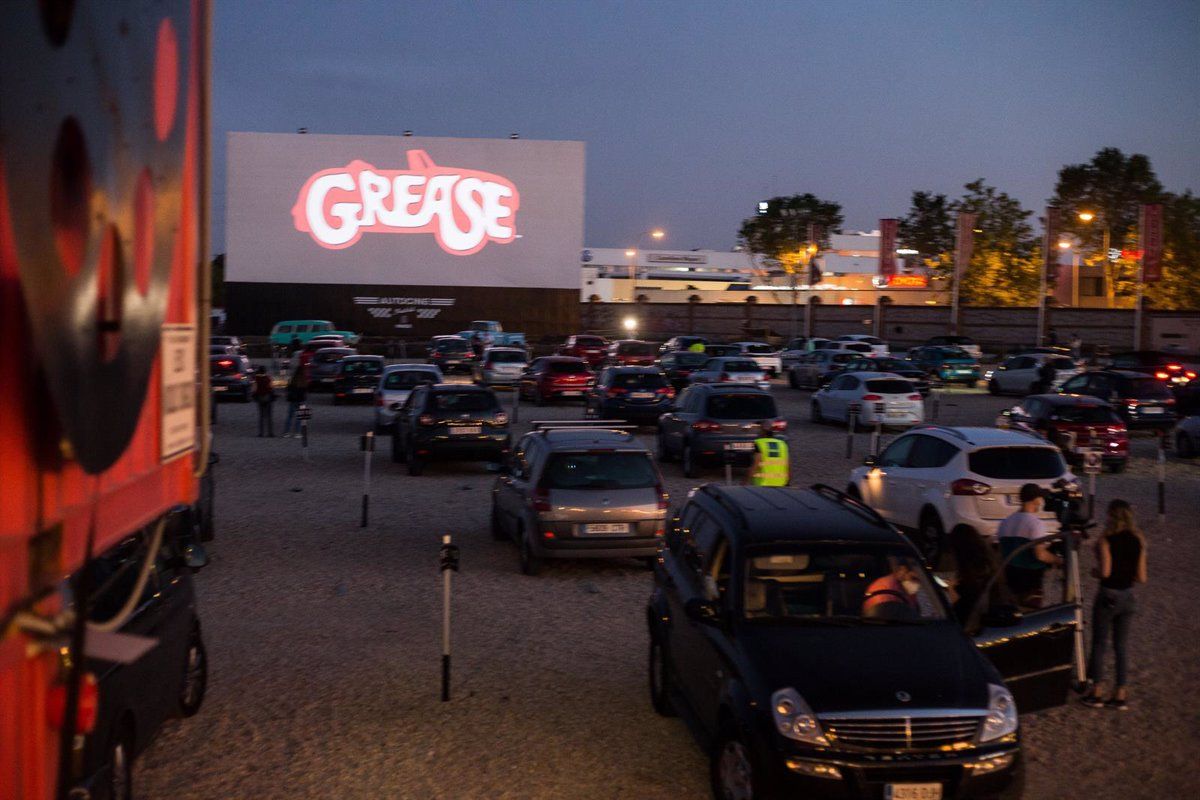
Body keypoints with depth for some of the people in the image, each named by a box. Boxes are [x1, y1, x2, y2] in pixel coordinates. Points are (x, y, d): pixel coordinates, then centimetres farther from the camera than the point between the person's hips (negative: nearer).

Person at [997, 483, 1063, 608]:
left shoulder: (1005, 522, 6)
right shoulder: (1035, 523, -15)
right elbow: (1040, 554, -22)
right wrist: (1058, 560, -7)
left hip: (1010, 575, 7)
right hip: (1030, 577, -7)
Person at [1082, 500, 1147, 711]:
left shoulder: (1106, 540, -15)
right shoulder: (1138, 541, -1)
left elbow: (1105, 571, -22)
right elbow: (1141, 577, 0)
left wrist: (1094, 571, -1)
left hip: (1108, 596, -5)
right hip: (1127, 596, 5)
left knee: (1099, 644, 7)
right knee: (1122, 646, 12)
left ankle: (1095, 692, 12)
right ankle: (1120, 695, 14)